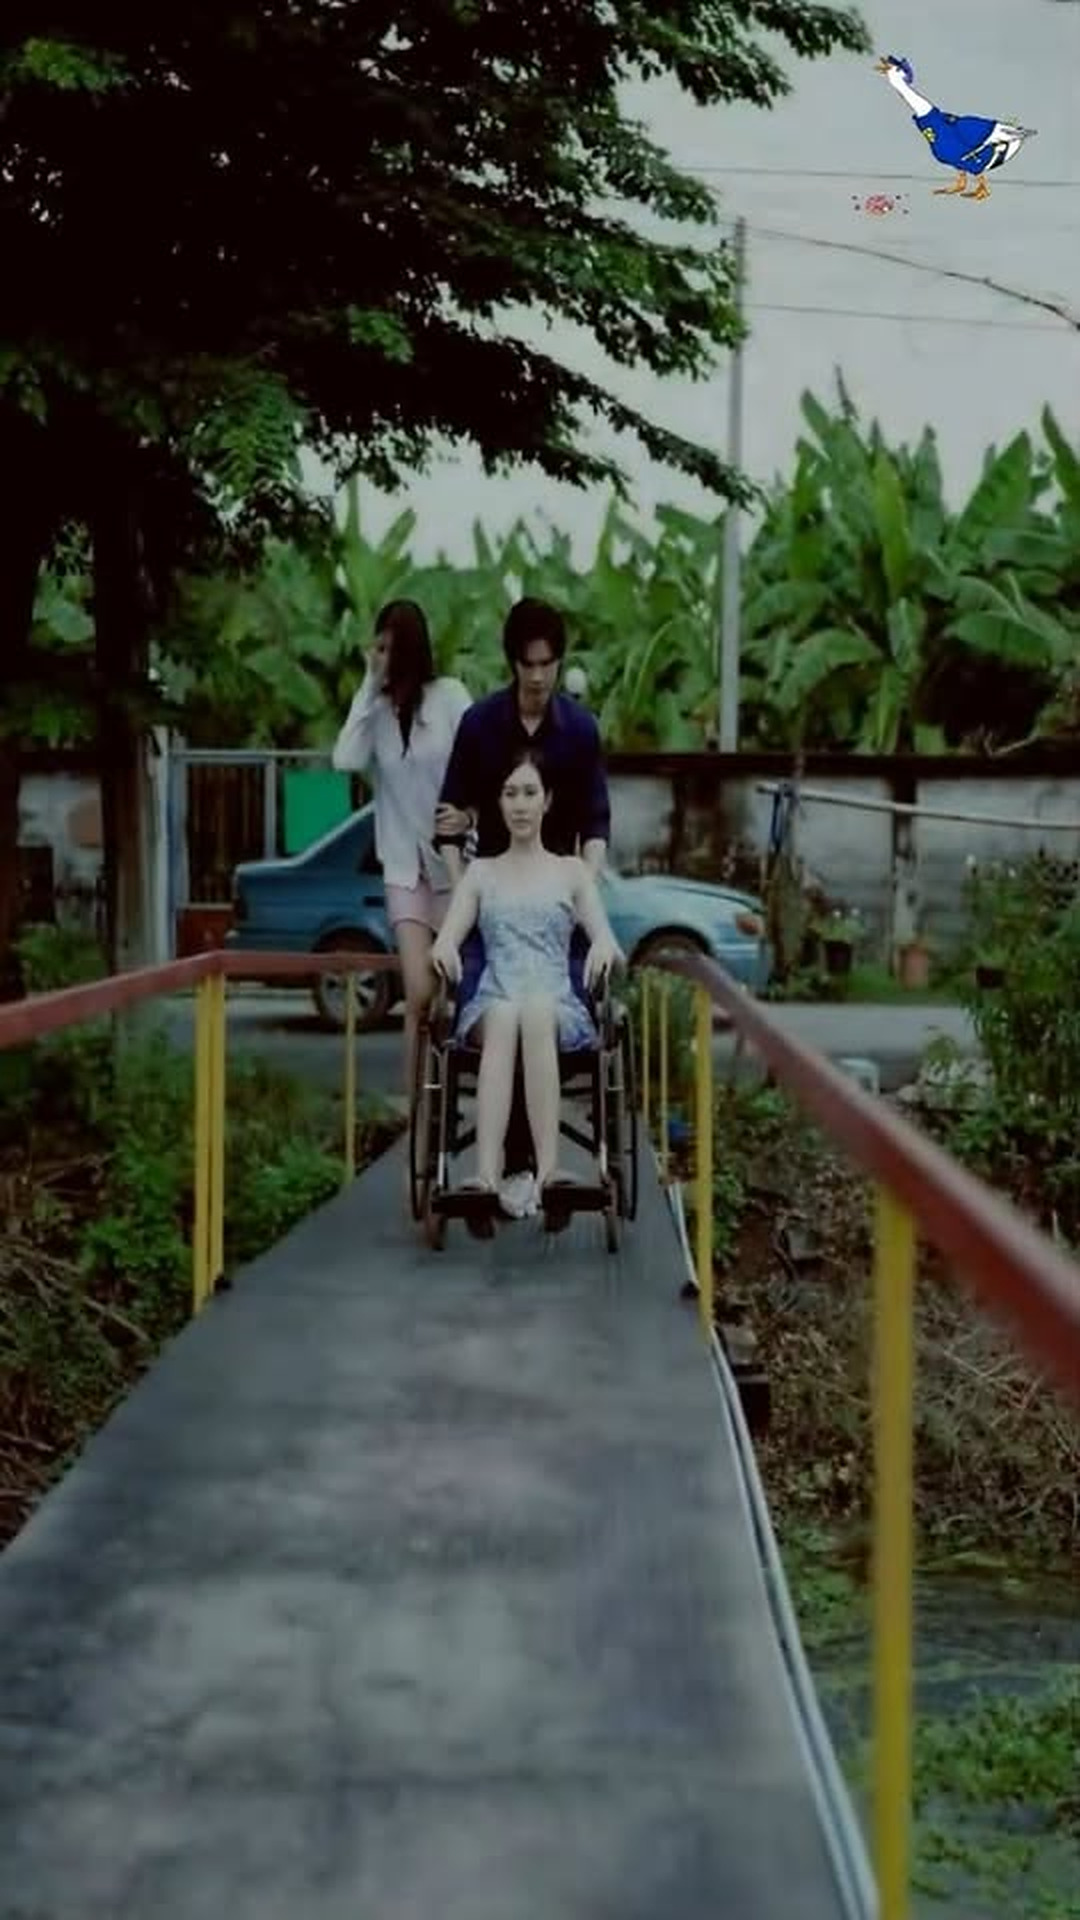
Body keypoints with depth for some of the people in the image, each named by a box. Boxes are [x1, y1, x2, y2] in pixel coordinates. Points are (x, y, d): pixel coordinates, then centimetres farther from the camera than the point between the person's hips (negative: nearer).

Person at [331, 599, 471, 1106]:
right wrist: (369, 689, -11)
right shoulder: (377, 707, 3)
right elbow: (346, 760, -13)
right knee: (419, 992, -10)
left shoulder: (450, 696, -6)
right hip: (403, 865, 2)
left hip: (453, 861, -2)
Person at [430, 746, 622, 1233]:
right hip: (491, 1003, 0)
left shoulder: (571, 871, 21)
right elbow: (447, 939, 9)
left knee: (535, 1011, -39)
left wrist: (603, 946, -19)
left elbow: (605, 939, 6)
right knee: (505, 1015, -38)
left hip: (558, 1005, 0)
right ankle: (486, 1174, -56)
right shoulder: (481, 873, 23)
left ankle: (548, 1169, -53)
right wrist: (444, 948, -17)